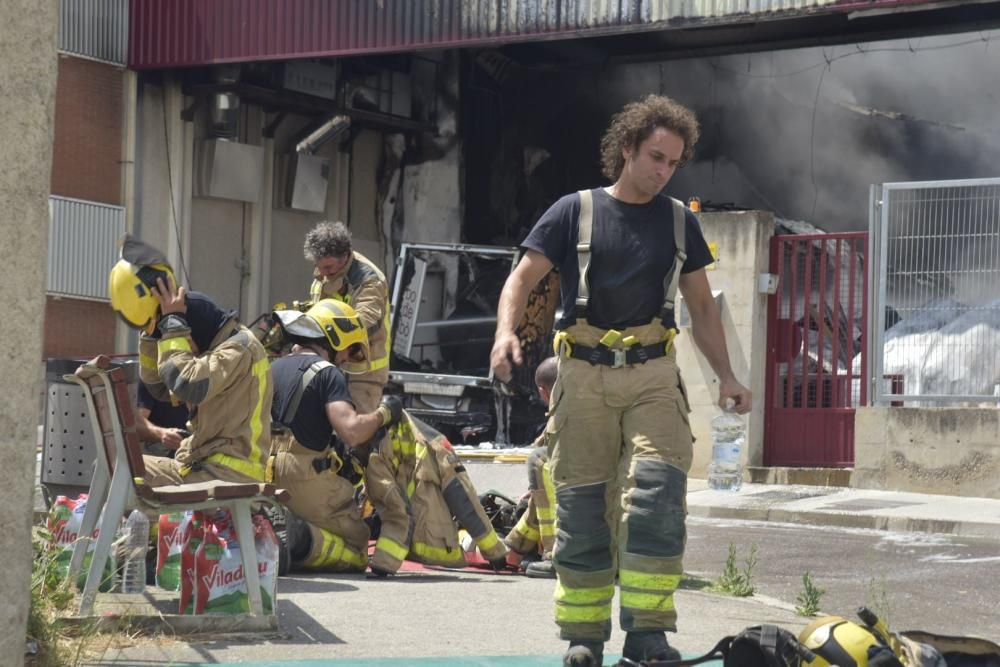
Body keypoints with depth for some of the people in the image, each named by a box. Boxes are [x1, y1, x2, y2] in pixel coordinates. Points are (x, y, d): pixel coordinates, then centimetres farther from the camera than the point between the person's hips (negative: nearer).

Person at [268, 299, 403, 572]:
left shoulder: (273, 369, 15)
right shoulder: (326, 373, -8)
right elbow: (352, 432, -22)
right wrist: (383, 414, -3)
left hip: (269, 482, 7)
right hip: (310, 484, -7)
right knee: (356, 551, 6)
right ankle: (301, 539, -21)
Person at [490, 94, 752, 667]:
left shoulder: (680, 221, 13)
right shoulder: (576, 211, 4)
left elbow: (702, 306, 18)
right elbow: (522, 279, 1)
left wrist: (727, 377, 9)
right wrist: (507, 331, -19)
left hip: (653, 375, 1)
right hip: (586, 375, -1)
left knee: (657, 492, -15)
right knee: (582, 506, 1)